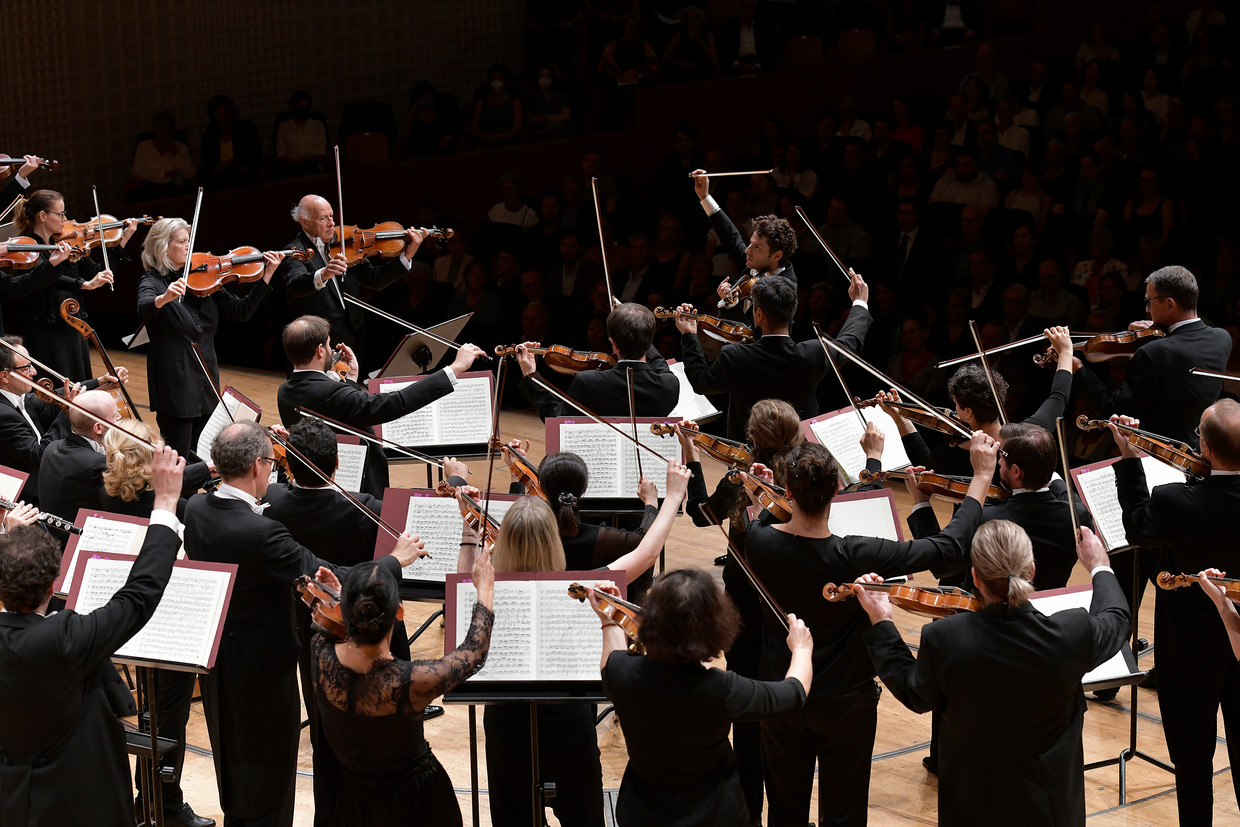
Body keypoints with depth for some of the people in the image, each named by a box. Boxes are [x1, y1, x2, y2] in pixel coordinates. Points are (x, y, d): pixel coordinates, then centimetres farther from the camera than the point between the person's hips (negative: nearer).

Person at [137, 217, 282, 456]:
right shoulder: (153, 281, -7)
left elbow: (240, 311, 7)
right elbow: (145, 308, -30)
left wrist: (266, 276, -2)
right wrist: (165, 298, -52)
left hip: (206, 386, 5)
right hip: (175, 387, -5)